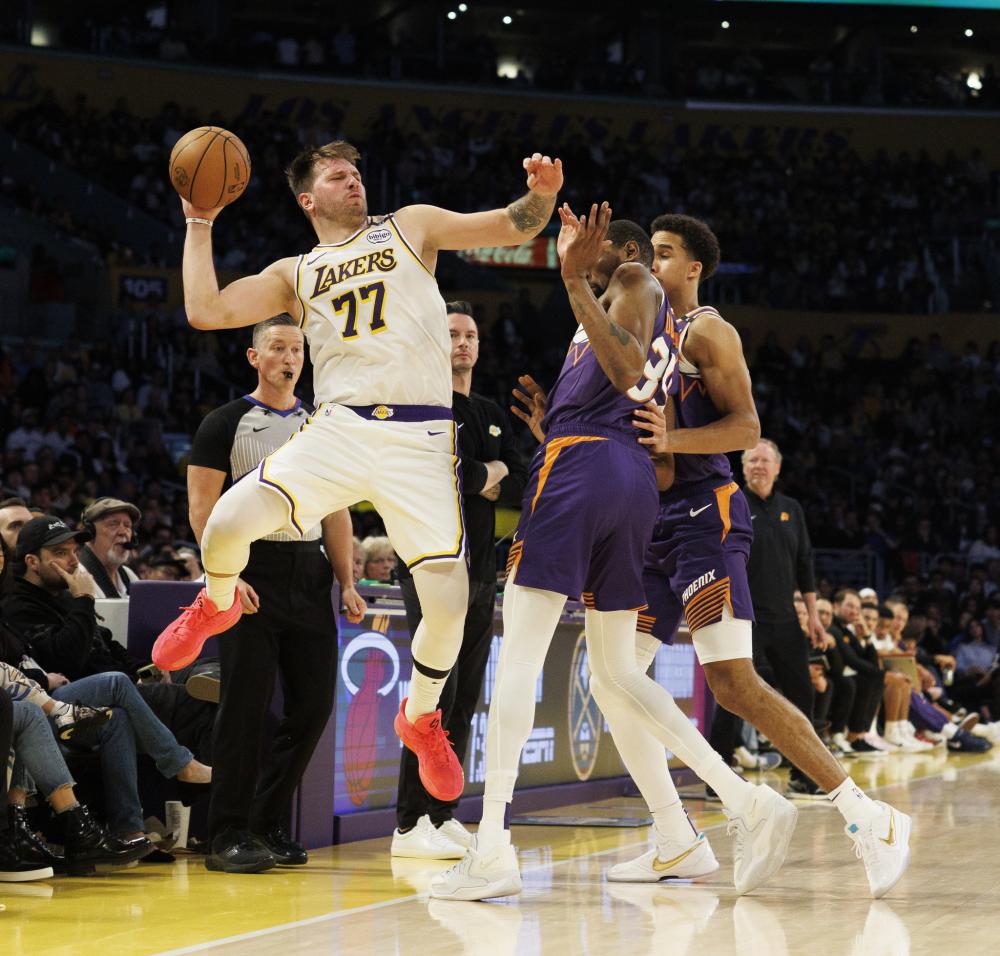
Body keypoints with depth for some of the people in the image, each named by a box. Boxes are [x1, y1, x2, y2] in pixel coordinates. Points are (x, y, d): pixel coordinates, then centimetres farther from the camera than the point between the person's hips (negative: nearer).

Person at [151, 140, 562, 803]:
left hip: (421, 439, -1)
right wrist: (200, 224, 11)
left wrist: (541, 195, -12)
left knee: (449, 603, -12)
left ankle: (421, 718, 20)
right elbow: (206, 311, 8)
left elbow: (514, 228, 9)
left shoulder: (411, 227, 15)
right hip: (340, 428, 1)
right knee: (228, 523, -21)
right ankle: (217, 607, 17)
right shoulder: (294, 275, 18)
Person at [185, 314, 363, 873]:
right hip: (253, 574, -5)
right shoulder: (226, 424, 1)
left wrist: (346, 584, 8)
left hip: (310, 574, 5)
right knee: (246, 705, -8)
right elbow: (202, 508, -5)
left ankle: (270, 824, 16)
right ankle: (229, 837, -2)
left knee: (314, 704, 3)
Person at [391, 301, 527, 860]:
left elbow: (523, 486, 15)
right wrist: (485, 474, -7)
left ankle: (444, 815, 12)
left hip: (481, 568, 8)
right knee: (436, 693, -12)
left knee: (465, 699, 7)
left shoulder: (493, 416, 21)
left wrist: (494, 481, -6)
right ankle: (412, 824, -11)